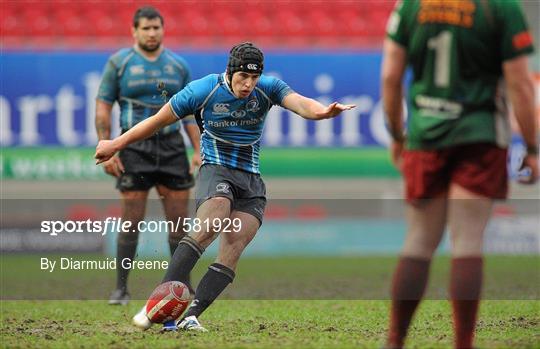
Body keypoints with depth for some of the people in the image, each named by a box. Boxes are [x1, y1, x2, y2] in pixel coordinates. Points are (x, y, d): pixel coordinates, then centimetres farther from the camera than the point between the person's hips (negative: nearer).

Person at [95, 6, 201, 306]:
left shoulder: (178, 65, 10)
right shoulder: (119, 62, 1)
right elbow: (103, 107, 1)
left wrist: (198, 150, 6)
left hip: (172, 146, 3)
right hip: (135, 148, -3)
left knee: (179, 220, 2)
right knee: (131, 221, -4)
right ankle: (121, 288, 5)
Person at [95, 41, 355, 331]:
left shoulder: (268, 88, -2)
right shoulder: (202, 90, -7)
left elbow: (299, 102, -21)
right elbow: (158, 120, 3)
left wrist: (322, 111, -45)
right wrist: (116, 144, 10)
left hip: (251, 181, 4)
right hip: (215, 170, -4)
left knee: (232, 249, -15)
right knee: (211, 225, -31)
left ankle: (190, 316, -19)